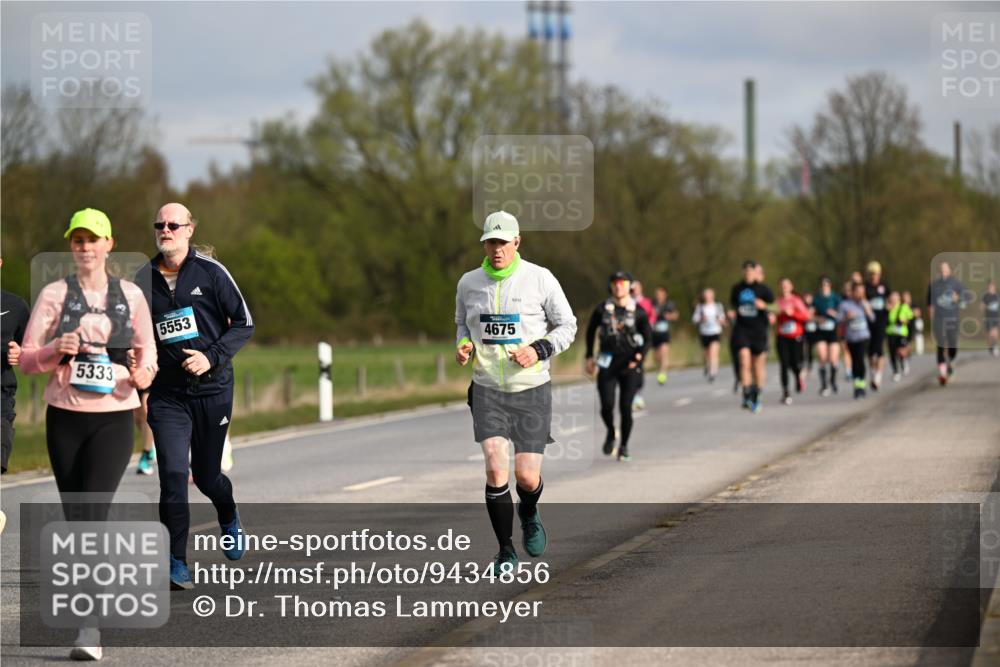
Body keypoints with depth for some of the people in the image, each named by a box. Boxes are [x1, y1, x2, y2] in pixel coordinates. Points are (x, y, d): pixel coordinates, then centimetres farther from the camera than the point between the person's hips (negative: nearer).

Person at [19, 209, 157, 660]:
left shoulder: (131, 296, 6)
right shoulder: (54, 295, 3)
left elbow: (148, 353, 14)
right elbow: (26, 359, 2)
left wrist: (143, 375, -9)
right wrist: (56, 349, -19)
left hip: (113, 419, -2)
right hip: (65, 417, 2)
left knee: (93, 517, -15)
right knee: (74, 519, 8)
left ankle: (90, 628, -20)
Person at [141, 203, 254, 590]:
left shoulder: (210, 272, -5)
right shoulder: (144, 279, 4)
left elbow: (244, 323, -3)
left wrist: (212, 358, -15)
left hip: (212, 388, -1)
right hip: (167, 394, 1)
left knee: (206, 475, 9)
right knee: (173, 476, -13)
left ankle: (229, 518, 44)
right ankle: (177, 563, -8)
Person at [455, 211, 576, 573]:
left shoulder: (540, 279, -5)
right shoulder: (469, 283, 3)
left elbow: (567, 325, 3)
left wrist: (539, 351, -13)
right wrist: (463, 346, -2)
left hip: (531, 390, -1)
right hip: (487, 390, 1)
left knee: (527, 477, -4)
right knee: (496, 469, -15)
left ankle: (529, 515, 34)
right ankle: (506, 550, 1)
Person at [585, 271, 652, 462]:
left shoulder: (638, 311, 0)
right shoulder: (602, 309, 3)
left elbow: (648, 337, 4)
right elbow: (590, 331, 16)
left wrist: (640, 356, -12)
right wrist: (589, 357, 14)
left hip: (629, 364, -1)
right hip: (607, 363, 1)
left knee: (626, 407, -5)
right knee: (607, 406, -10)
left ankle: (624, 446, 12)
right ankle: (610, 433, 21)